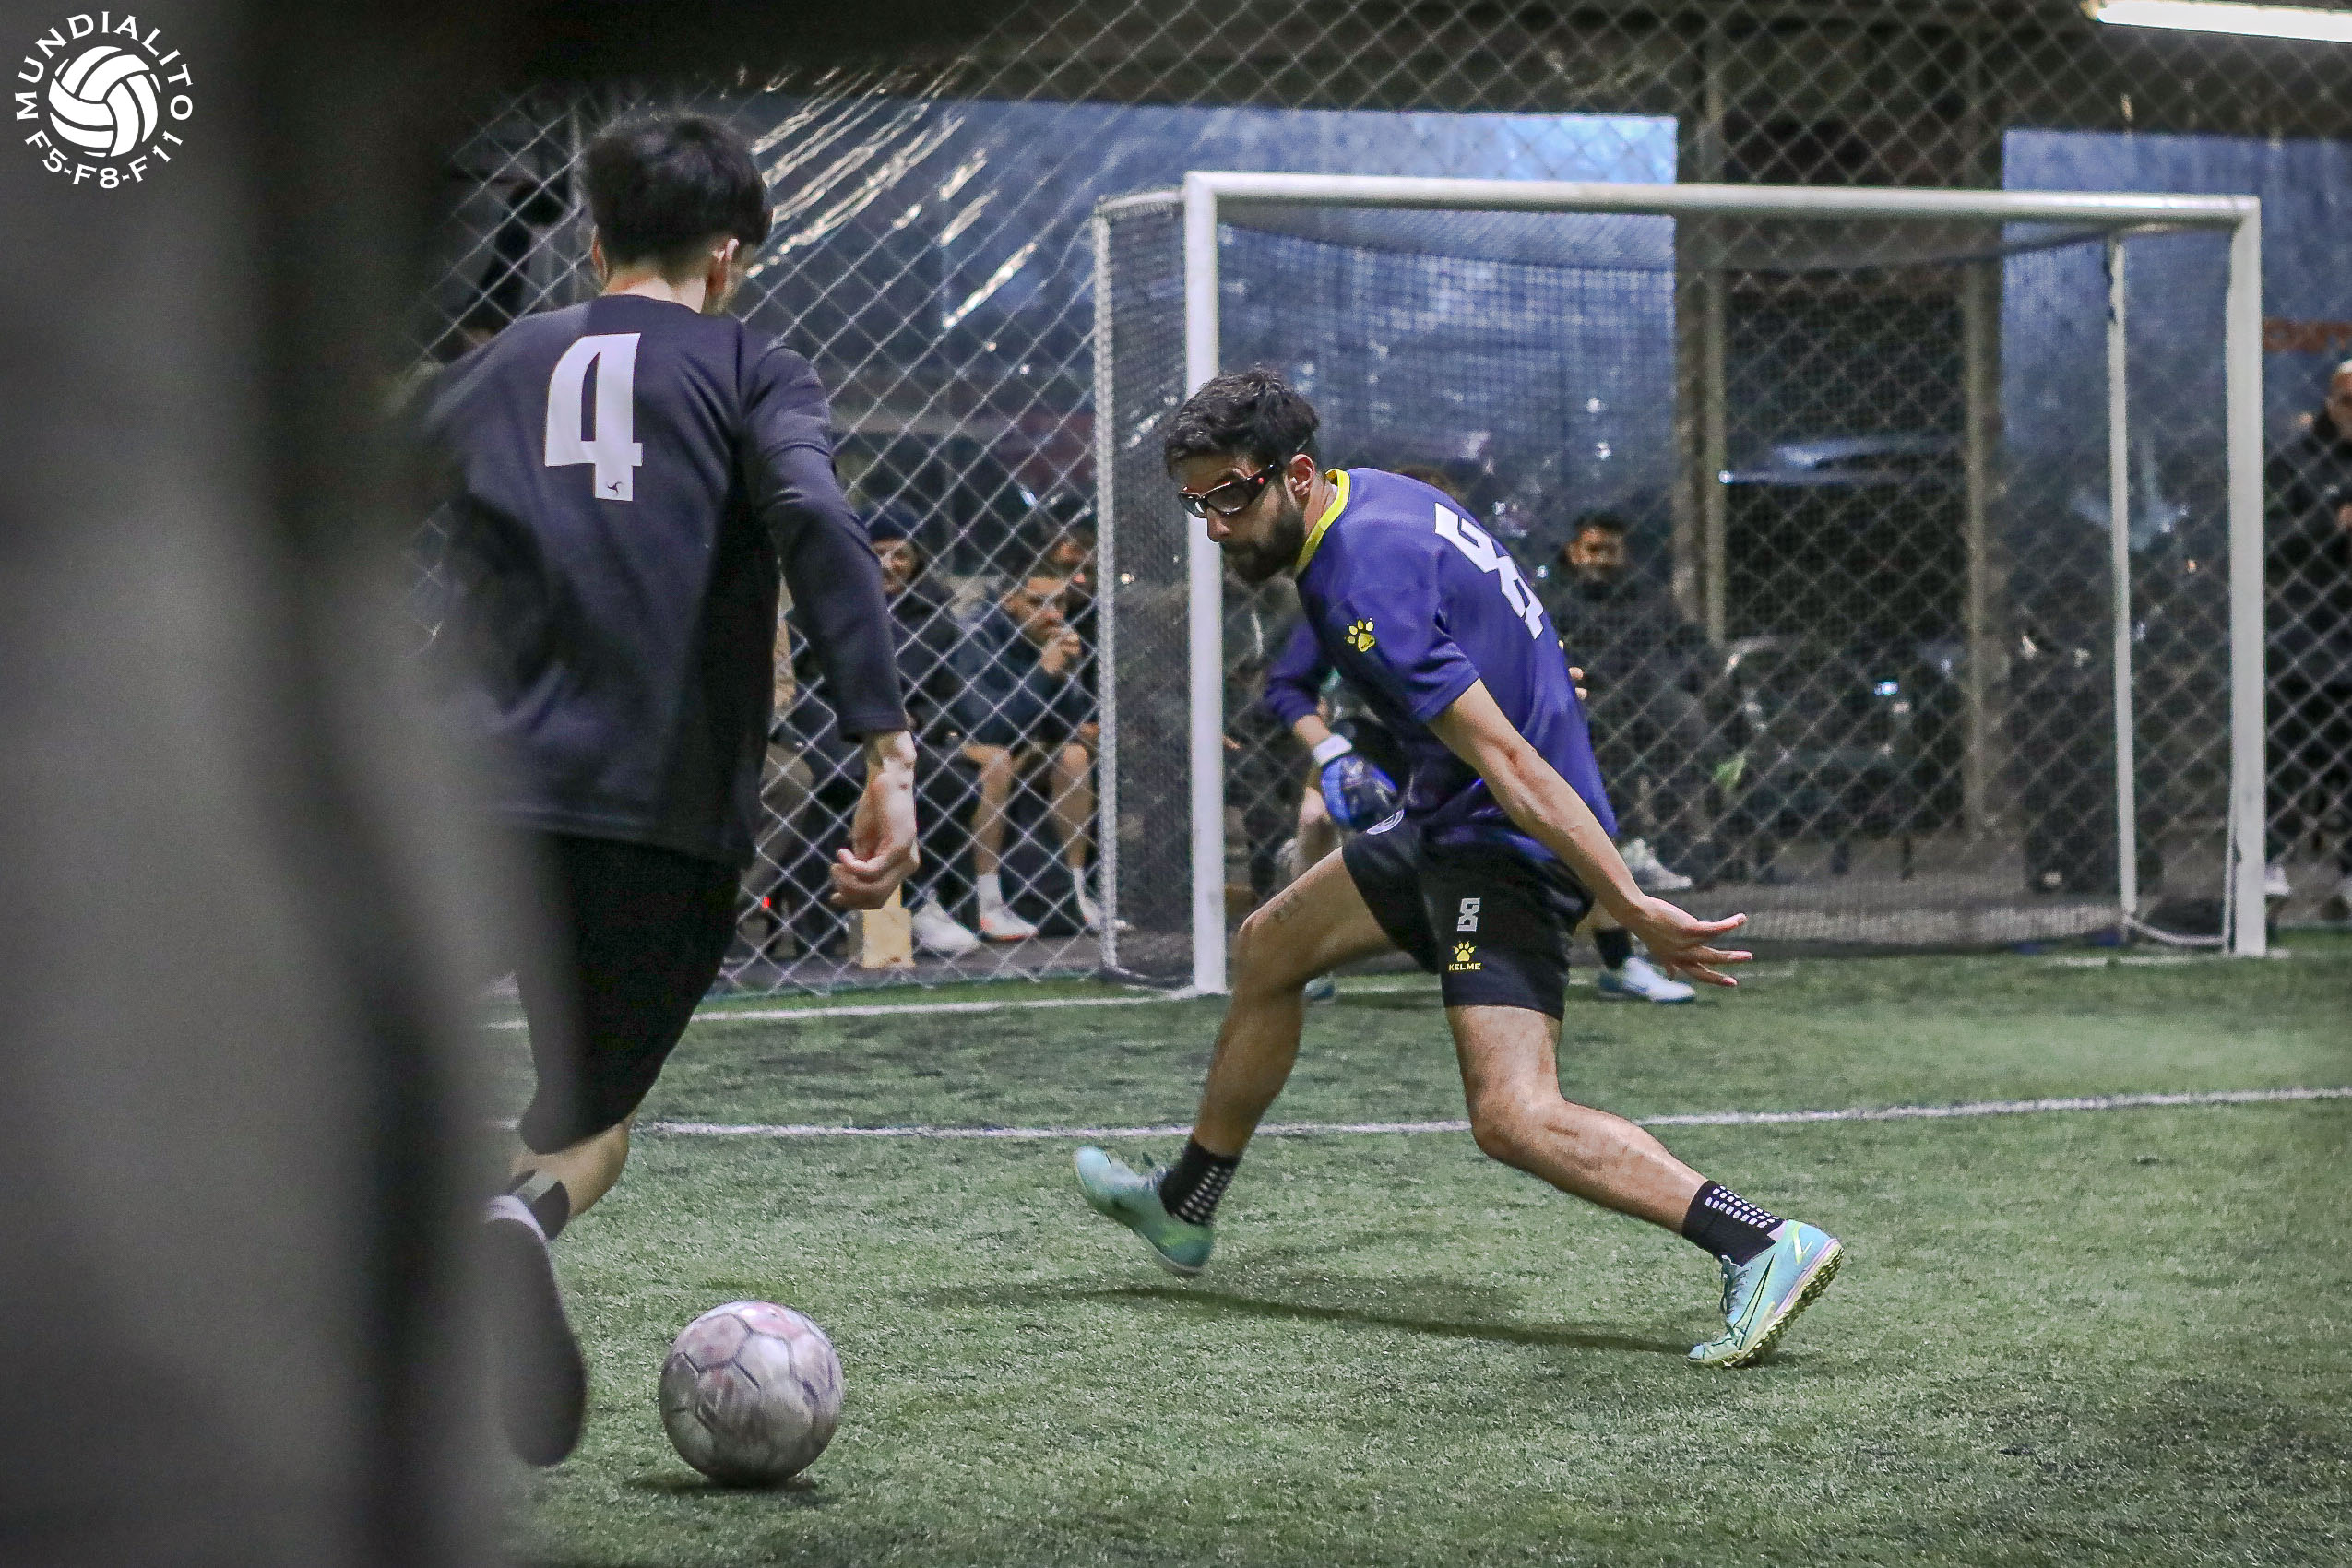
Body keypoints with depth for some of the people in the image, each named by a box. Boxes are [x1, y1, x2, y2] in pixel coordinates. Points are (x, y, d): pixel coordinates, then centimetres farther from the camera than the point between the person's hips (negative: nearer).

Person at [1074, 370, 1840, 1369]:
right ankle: (1183, 1210, 39)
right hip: (1453, 826, 11)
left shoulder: (1362, 585, -25)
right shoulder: (1373, 497, 6)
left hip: (1509, 840, -11)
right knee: (1267, 951, 23)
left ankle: (1764, 1246, -28)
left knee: (1513, 1118, -22)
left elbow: (1504, 759, -29)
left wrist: (1630, 908, -31)